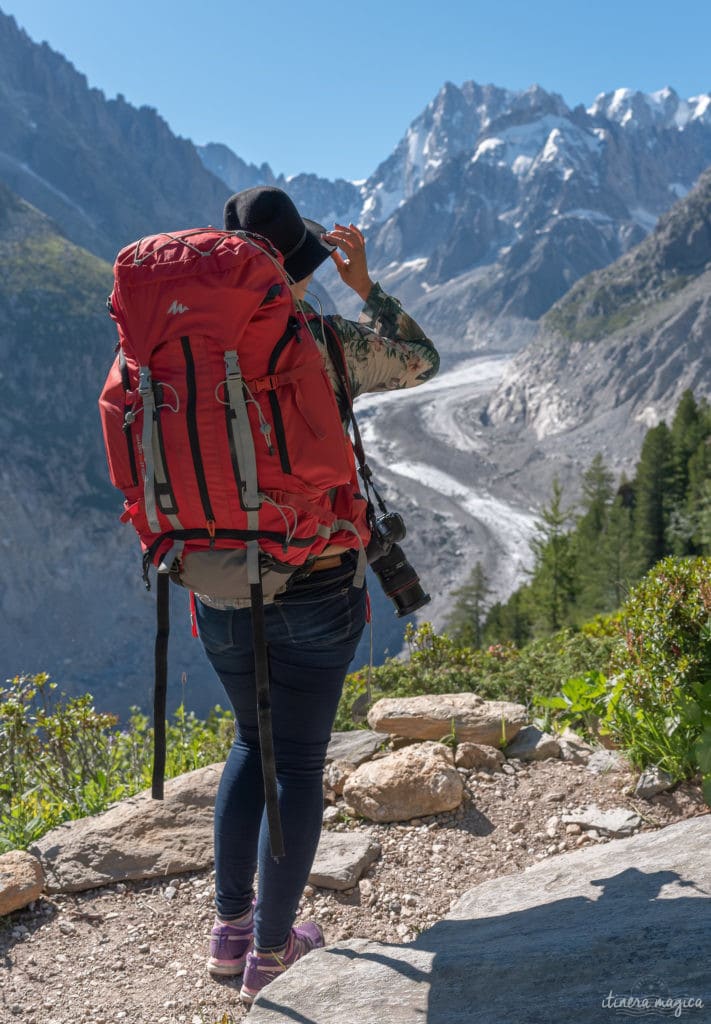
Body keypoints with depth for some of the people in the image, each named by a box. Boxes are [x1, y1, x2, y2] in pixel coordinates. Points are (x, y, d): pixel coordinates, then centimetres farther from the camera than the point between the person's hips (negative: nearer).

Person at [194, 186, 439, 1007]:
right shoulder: (327, 340, -11)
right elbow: (421, 363, 7)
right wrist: (365, 285, 11)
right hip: (315, 579, -4)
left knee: (254, 741, 23)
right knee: (299, 759, 10)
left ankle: (230, 929, 30)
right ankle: (270, 954, 22)